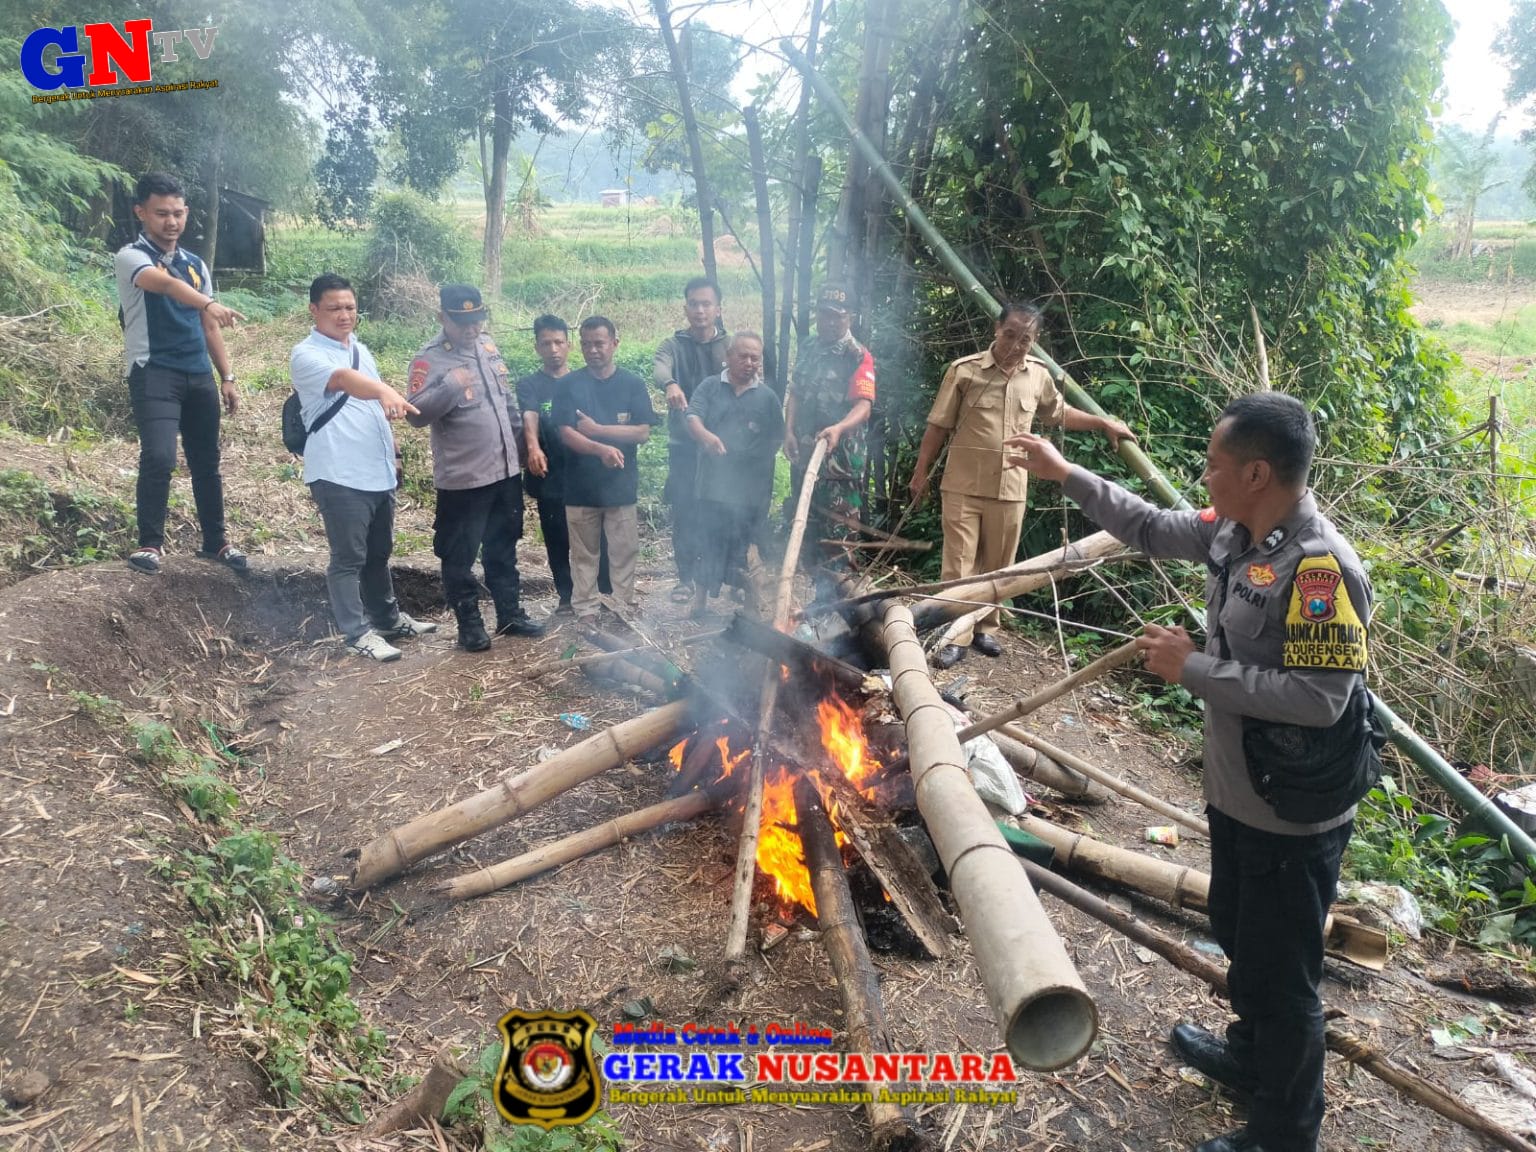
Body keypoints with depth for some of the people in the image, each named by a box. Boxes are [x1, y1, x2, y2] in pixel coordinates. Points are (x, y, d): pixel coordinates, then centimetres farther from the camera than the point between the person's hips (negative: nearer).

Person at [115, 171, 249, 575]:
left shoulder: (196, 264, 15)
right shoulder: (131, 256, -6)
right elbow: (164, 283, -29)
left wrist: (226, 377, 12)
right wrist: (209, 303, -48)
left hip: (198, 374, 6)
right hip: (153, 372, -6)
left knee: (206, 460, 10)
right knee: (159, 456, -19)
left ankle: (215, 541, 23)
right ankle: (150, 542, -4)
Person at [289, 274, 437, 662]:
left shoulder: (361, 349, 16)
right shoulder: (306, 354, -11)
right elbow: (344, 379, -33)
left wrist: (394, 452, 22)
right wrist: (386, 392, -50)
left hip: (379, 472, 8)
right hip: (339, 475, -8)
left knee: (379, 552, 19)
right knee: (349, 557, -1)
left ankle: (388, 619, 31)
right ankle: (358, 633, 7)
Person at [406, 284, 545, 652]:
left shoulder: (487, 345, 8)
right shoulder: (429, 360, -14)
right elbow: (416, 415, -22)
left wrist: (523, 443, 17)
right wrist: (450, 387, -35)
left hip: (506, 471, 6)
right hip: (462, 480, -6)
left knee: (503, 550, 18)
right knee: (460, 557, 5)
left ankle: (510, 613, 30)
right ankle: (469, 624, 19)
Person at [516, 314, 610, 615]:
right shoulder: (529, 384, 2)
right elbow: (529, 416, -18)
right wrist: (533, 446, -37)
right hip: (551, 478, 0)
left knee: (598, 536, 1)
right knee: (557, 541, 8)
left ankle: (606, 592, 15)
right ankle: (566, 596, 23)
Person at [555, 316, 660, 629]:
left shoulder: (633, 384, 1)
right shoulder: (570, 385, -1)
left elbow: (643, 432, -7)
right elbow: (566, 434, -10)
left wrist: (596, 429, -14)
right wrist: (601, 449, -27)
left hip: (621, 484, 0)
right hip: (581, 486, 0)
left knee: (624, 552, 7)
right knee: (584, 554, 8)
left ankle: (626, 608, 18)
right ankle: (586, 611, 18)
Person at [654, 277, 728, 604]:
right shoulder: (673, 345, 1)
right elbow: (659, 369, -21)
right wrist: (669, 384, -45)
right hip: (684, 444, 0)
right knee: (685, 512, 4)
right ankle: (686, 577, 15)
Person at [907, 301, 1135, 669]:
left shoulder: (1039, 376, 6)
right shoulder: (965, 370, -6)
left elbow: (1058, 413, 25)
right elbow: (938, 426, -1)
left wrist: (1104, 423, 18)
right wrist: (922, 472, 0)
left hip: (1010, 490, 4)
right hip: (964, 486, -3)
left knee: (997, 566, 11)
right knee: (959, 564, -2)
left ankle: (986, 628, 26)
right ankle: (956, 636, 4)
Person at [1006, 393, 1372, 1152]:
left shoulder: (1320, 567, -29)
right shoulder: (1233, 533, -1)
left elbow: (1318, 698, -32)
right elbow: (1151, 529, 14)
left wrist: (1192, 669, -26)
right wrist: (1064, 474, 13)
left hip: (1293, 820, -9)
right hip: (1236, 796, 9)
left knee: (1281, 977, 9)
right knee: (1239, 941, 29)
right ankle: (1250, 1055, 54)